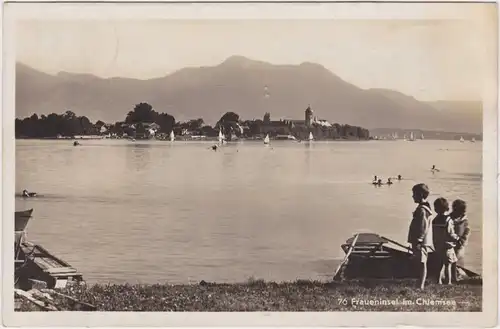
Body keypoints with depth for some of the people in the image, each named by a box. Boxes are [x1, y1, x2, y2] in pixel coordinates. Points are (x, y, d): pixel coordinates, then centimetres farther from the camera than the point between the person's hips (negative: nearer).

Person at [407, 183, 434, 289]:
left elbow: (423, 228, -22)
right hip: (421, 242, 10)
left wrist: (418, 241, -21)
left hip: (421, 242, -10)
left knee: (422, 264, -6)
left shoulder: (422, 210, -18)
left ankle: (421, 287, -2)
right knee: (421, 264, 13)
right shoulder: (422, 208, 14)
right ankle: (421, 285, 19)